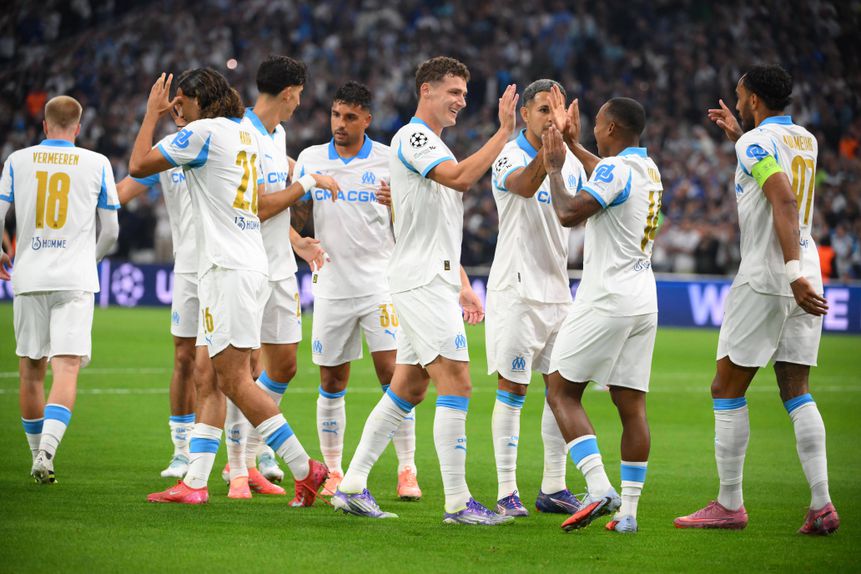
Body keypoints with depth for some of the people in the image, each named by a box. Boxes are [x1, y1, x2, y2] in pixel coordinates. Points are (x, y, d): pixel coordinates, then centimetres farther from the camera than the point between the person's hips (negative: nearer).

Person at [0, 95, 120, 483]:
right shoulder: (97, 164, 3)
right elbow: (110, 231, 9)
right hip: (75, 279, -2)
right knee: (66, 371, -8)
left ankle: (39, 458, 20)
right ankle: (46, 452, -26)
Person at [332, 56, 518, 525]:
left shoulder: (433, 144, 22)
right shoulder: (413, 138, -10)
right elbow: (461, 178, -28)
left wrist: (463, 285, 22)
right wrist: (504, 131, -25)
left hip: (433, 282, 10)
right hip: (421, 282, -10)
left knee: (407, 388, 11)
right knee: (456, 383, -12)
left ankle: (352, 486, 14)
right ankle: (457, 502, -11)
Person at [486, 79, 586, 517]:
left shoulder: (570, 163, 12)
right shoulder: (509, 156, -10)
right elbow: (525, 186, -32)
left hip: (557, 288, 7)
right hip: (516, 289, -7)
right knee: (513, 389, -5)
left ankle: (553, 488, 14)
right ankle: (507, 492, -1)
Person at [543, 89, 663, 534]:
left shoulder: (615, 170, -14)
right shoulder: (649, 169, 13)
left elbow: (569, 213, -21)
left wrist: (554, 168, -8)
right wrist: (571, 145, 41)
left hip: (606, 301, -8)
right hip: (643, 301, 8)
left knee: (561, 392, 0)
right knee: (631, 405, 6)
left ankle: (599, 489, -13)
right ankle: (628, 510, 3)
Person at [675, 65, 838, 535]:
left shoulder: (757, 142, -11)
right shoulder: (806, 141, 13)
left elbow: (784, 202, -25)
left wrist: (794, 274, -31)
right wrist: (739, 134, 37)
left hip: (764, 280, -7)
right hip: (805, 278, 8)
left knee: (727, 390, 2)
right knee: (796, 391, 8)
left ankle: (729, 504, 4)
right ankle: (821, 504, -3)